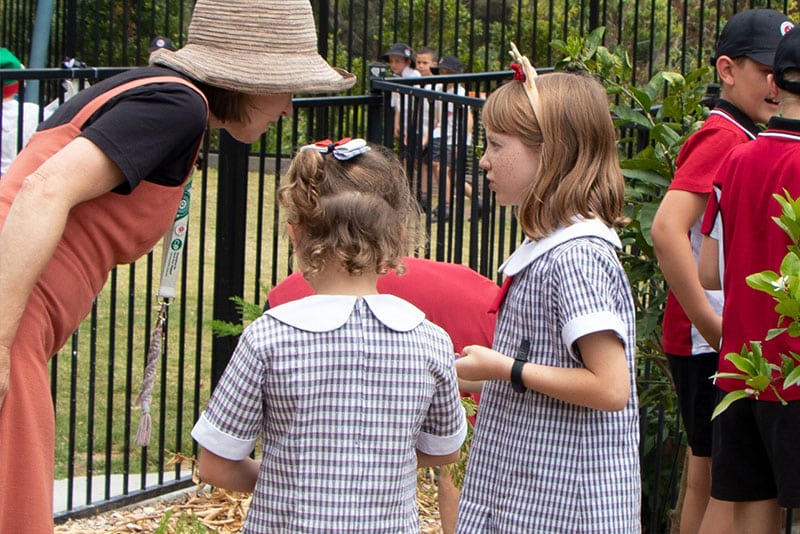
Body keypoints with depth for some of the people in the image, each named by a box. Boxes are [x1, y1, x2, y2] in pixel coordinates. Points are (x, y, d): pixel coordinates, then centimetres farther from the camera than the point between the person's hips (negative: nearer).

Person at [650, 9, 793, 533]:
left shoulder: (745, 141, 15)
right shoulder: (723, 137, -15)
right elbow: (667, 230, -28)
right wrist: (711, 326, -24)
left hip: (728, 339, 9)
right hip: (712, 345, -9)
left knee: (708, 480, 13)